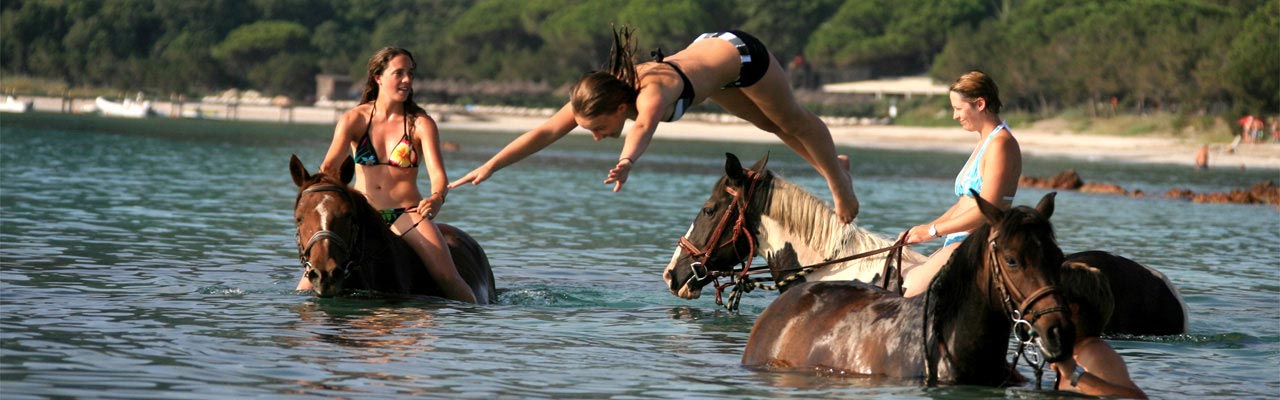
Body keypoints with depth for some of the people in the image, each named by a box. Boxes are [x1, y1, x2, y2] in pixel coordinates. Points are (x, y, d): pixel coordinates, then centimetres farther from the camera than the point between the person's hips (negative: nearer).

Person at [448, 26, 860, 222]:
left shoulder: (652, 91, -46)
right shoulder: (596, 94, -27)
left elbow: (644, 127, -68)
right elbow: (547, 131, -29)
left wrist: (626, 163, -88)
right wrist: (490, 166, -37)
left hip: (740, 54, -7)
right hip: (704, 49, 7)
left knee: (794, 121, 20)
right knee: (769, 125, 28)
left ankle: (838, 177, 45)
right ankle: (831, 165, 52)